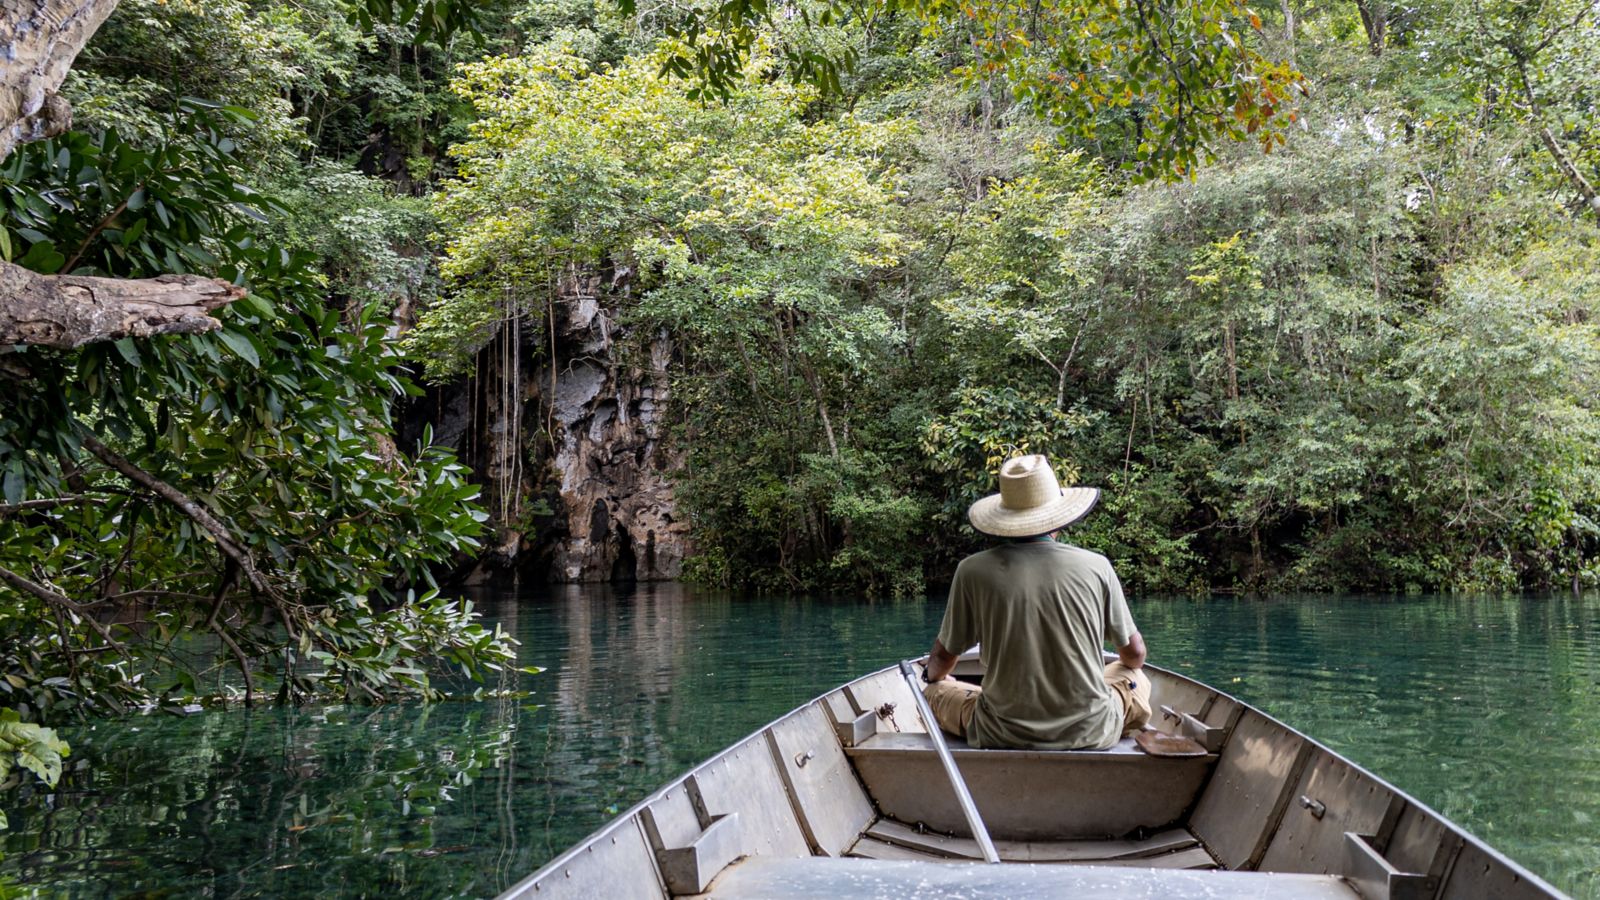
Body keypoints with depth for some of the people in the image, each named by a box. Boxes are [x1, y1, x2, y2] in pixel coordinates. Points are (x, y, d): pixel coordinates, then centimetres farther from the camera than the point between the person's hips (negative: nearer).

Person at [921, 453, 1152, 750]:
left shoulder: (973, 572, -8)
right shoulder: (1096, 567, -6)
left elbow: (943, 656, 6)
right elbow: (1135, 654, 7)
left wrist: (933, 675, 31)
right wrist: (1130, 669, 32)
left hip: (1001, 737, -1)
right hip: (1092, 734, 1)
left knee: (934, 691, 25)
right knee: (1136, 679, 30)